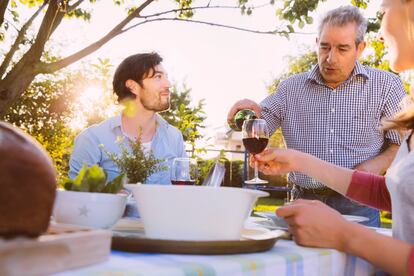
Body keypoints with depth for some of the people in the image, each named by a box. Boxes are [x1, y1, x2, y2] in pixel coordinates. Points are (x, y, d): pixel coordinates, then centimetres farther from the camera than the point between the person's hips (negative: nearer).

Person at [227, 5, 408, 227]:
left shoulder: (385, 85, 3)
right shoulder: (292, 87, 10)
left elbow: (405, 143, 4)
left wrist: (378, 164, -14)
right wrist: (251, 113, -16)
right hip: (303, 205, 2)